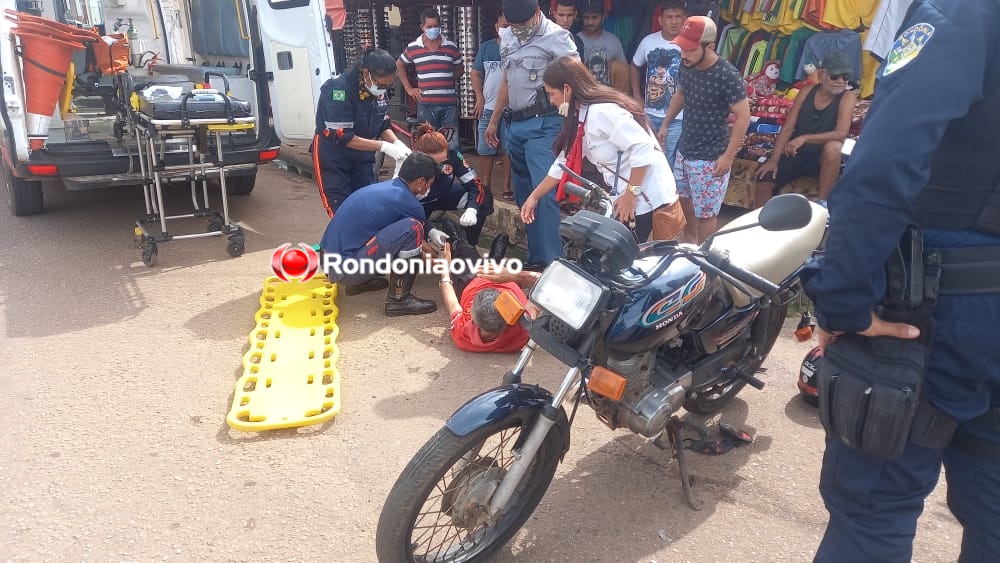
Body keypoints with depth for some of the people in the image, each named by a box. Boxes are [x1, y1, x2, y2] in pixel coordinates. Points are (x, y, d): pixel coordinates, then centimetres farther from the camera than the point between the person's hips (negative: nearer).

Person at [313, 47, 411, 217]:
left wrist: (397, 143, -15)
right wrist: (383, 146, -29)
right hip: (332, 157, -6)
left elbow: (383, 125, 5)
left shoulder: (377, 91, -5)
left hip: (362, 157, 6)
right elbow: (341, 136, -27)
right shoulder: (337, 89, -24)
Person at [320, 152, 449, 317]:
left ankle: (359, 282, 21)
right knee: (412, 229, -18)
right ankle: (398, 300, -8)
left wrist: (431, 232, 21)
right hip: (344, 268, -9)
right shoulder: (408, 203, -13)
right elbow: (415, 236, 6)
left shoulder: (385, 187, 11)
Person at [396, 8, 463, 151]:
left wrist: (448, 82, 4)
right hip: (426, 105, 0)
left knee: (452, 145, -1)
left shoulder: (451, 46, 5)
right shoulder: (413, 48, 3)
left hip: (449, 104, 1)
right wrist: (408, 88, 11)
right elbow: (399, 65, 19)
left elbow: (459, 68, 18)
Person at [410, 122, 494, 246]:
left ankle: (469, 246, -6)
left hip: (444, 195, 3)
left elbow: (475, 185, -23)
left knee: (483, 196, -22)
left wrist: (471, 209, -44)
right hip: (419, 203, -3)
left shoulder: (452, 155, -29)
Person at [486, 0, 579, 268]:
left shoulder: (556, 36, -7)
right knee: (524, 195, 11)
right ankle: (534, 258, 21)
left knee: (544, 193, -14)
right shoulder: (508, 37, 15)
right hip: (515, 124, 8)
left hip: (543, 124, -8)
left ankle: (551, 263, -11)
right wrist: (494, 120, 25)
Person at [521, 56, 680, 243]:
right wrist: (534, 197, 19)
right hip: (626, 198, 10)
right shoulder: (582, 117, 10)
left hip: (647, 200, -10)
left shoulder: (602, 112, -21)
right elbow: (564, 162, 17)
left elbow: (643, 148, -27)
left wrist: (631, 195, -22)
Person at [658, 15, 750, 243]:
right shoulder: (686, 66, -4)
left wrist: (728, 156, -18)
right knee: (684, 200, 23)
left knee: (706, 213, 3)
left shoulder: (727, 76, -24)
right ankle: (689, 242, 45)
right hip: (684, 149, 8)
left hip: (710, 158, -7)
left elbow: (743, 117, -18)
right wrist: (665, 124, 19)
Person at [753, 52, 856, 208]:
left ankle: (822, 203, -24)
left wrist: (804, 138, -34)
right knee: (764, 180, -15)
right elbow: (788, 128, -2)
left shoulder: (847, 97, -10)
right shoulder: (807, 91, 0)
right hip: (795, 153, 3)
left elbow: (841, 133, -23)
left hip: (823, 157, -3)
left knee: (833, 146, -35)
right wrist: (774, 160, -12)